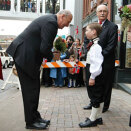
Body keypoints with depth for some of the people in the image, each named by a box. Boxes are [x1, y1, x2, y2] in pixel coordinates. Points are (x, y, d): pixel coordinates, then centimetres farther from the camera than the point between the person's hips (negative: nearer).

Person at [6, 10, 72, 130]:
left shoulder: (49, 20, 14)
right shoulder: (51, 22, -19)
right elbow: (45, 49, -24)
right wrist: (51, 56, -5)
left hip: (26, 55, 10)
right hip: (24, 56, -10)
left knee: (34, 88, 15)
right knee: (30, 89, -2)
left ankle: (35, 117, 26)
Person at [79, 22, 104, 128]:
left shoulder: (96, 46, -19)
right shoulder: (95, 44, 13)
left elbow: (96, 63, -24)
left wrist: (92, 77, -21)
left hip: (95, 75, -10)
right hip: (97, 75, 10)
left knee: (95, 97, 0)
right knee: (99, 96, 16)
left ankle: (93, 119, 11)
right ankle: (98, 117, 27)